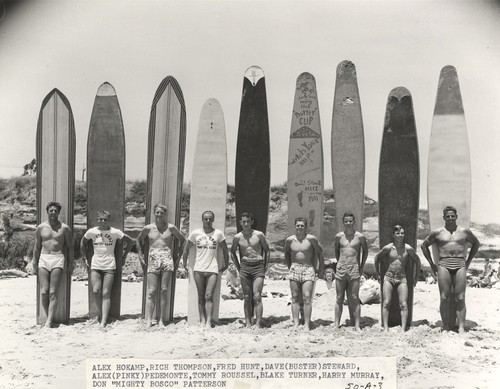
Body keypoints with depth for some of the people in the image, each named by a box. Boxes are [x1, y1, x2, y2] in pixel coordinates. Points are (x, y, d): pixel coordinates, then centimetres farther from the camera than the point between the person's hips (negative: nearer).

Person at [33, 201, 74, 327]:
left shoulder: (64, 228, 3)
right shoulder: (40, 228, 9)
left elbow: (70, 247, 6)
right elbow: (37, 247, 14)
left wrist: (71, 263, 2)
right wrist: (35, 263, 10)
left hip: (58, 260, -2)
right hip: (43, 259, 3)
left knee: (53, 293, -9)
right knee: (43, 292, -7)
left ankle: (49, 322, -12)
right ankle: (49, 317, 4)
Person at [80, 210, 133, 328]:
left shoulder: (115, 232, -5)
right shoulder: (91, 232, 1)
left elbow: (130, 241, 6)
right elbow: (83, 243, 20)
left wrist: (124, 256, 8)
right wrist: (85, 258, 16)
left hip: (109, 266, -2)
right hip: (95, 265, 2)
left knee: (106, 293, -4)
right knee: (96, 291, -9)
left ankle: (104, 320, -4)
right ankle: (100, 312, 16)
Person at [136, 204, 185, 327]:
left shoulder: (171, 228, 6)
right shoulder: (148, 228, 9)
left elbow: (182, 240, 17)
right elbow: (139, 241, 23)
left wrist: (178, 256, 12)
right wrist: (141, 257, 15)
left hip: (167, 260, -1)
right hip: (152, 260, 1)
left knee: (164, 291, -3)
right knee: (151, 291, -4)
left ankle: (163, 320, 2)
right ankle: (148, 320, -4)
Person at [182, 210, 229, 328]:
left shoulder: (218, 234, 2)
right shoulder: (195, 233, 4)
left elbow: (225, 250, 13)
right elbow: (186, 248, 15)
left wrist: (226, 264, 15)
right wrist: (185, 264, 15)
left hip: (213, 270, -1)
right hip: (198, 270, 1)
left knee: (209, 296, -10)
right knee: (201, 297, 3)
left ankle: (209, 322, -13)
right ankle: (202, 320, 7)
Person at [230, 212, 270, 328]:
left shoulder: (259, 235, 0)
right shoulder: (237, 237, 4)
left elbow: (267, 250, 10)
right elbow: (232, 252, 19)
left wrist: (265, 267, 5)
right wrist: (238, 268, 12)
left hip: (258, 266, -2)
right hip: (244, 267, 2)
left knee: (257, 296, -10)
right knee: (247, 297, 4)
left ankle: (258, 324, -11)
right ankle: (248, 323, 9)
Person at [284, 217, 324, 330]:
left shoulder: (311, 239, -6)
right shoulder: (289, 240, 2)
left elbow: (320, 253, 4)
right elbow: (287, 253, 21)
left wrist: (321, 269, 5)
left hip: (308, 269, -3)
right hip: (294, 269, 3)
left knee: (307, 297, -9)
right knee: (295, 298, 3)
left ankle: (307, 324, -5)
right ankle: (296, 323, 8)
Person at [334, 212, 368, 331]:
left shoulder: (360, 237, 0)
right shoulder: (339, 236, 4)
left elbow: (365, 251, 14)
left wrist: (362, 266, 12)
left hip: (354, 270, -1)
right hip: (340, 270, 2)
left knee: (354, 299, -1)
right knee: (339, 298, 5)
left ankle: (357, 325, 4)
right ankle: (336, 324, 9)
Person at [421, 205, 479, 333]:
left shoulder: (465, 231, 10)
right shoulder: (437, 232, 8)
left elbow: (476, 244, 25)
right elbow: (424, 245, 18)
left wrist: (468, 261, 18)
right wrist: (431, 264, 13)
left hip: (460, 266, 0)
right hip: (443, 266, 0)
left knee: (460, 298, -4)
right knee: (444, 298, -4)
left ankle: (461, 327, -3)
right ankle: (445, 327, 1)